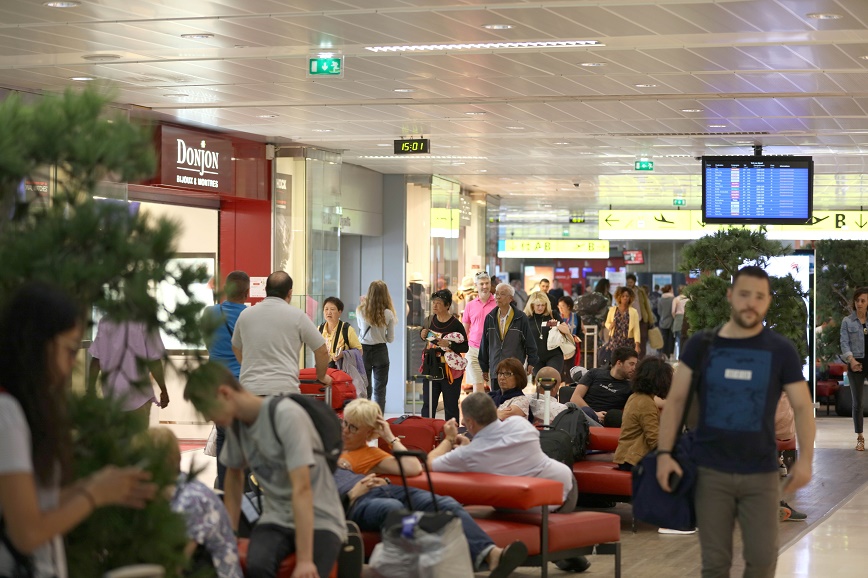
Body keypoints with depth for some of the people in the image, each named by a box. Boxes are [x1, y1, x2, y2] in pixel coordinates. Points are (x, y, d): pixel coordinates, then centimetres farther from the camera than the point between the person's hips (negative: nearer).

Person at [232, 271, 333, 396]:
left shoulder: (245, 314, 12)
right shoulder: (296, 315, 2)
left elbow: (236, 348, 28)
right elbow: (322, 350, 7)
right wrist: (322, 377, 25)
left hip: (249, 389, 3)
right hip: (284, 389, -3)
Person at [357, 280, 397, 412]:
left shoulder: (360, 311, -8)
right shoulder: (388, 314, -10)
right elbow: (391, 339, -3)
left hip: (364, 351, 1)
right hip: (381, 351, -1)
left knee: (365, 389, 10)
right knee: (380, 390, 6)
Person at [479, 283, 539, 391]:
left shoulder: (521, 318, -3)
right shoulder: (490, 318, 6)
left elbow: (530, 342, 3)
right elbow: (484, 344, 12)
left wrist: (531, 363, 3)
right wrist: (484, 368, 13)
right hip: (495, 368, 3)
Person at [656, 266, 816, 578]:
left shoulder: (781, 350, 0)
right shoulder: (701, 344, 2)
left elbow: (802, 406, 1)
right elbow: (676, 399, 3)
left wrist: (805, 458, -13)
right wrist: (664, 452, -8)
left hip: (761, 474, 0)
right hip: (710, 471, 0)